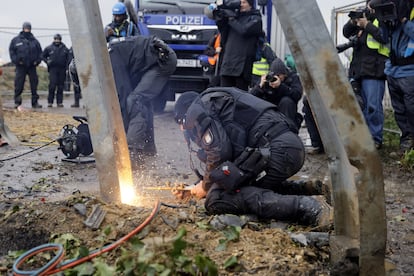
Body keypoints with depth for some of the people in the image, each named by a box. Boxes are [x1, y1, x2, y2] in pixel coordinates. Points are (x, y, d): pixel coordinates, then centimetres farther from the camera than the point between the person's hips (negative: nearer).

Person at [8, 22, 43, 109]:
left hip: (32, 66, 2)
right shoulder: (16, 40, 4)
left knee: (34, 84, 4)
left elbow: (40, 52, 14)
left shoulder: (35, 41, 10)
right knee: (19, 85, -2)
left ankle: (35, 102, 10)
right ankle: (17, 102, 4)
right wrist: (16, 61, -8)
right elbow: (11, 51, 3)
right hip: (21, 66, -2)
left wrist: (37, 61, 0)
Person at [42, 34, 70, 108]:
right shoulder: (49, 48, 7)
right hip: (53, 69, -2)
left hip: (62, 69, 2)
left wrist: (66, 65, 3)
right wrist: (47, 61, -2)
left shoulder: (65, 48, 12)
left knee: (60, 86, 3)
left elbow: (68, 58, 18)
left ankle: (59, 102, 8)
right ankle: (50, 102, -4)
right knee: (52, 85, -9)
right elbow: (43, 56, 15)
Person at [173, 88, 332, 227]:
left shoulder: (196, 110, 6)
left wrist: (206, 186, 10)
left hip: (275, 150, -10)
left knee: (217, 200, -12)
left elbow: (219, 153, -8)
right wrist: (191, 189, 33)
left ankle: (302, 206, -23)